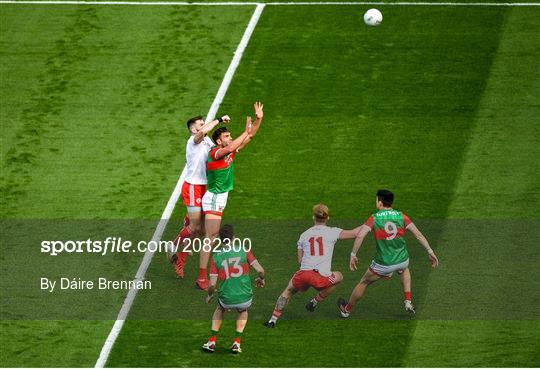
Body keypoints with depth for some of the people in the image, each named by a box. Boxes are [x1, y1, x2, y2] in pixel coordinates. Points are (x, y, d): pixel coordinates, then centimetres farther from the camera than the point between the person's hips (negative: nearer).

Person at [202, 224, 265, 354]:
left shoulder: (216, 257, -3)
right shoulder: (244, 250, -3)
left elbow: (212, 285, -5)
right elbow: (260, 270, -8)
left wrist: (209, 295, 16)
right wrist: (261, 279, 15)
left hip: (227, 299, 0)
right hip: (245, 298, 0)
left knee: (219, 310, 37)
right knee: (243, 312, 36)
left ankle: (212, 342, 28)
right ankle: (237, 342, 23)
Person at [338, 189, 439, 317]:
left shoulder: (374, 218, -8)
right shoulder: (401, 216, -2)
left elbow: (360, 236, -20)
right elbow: (418, 234, -6)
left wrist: (353, 255, -13)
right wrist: (430, 252, -2)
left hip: (383, 264, -3)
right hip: (402, 260, 3)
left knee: (364, 283, 22)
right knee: (404, 270, 40)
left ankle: (347, 309, 38)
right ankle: (408, 302, 30)